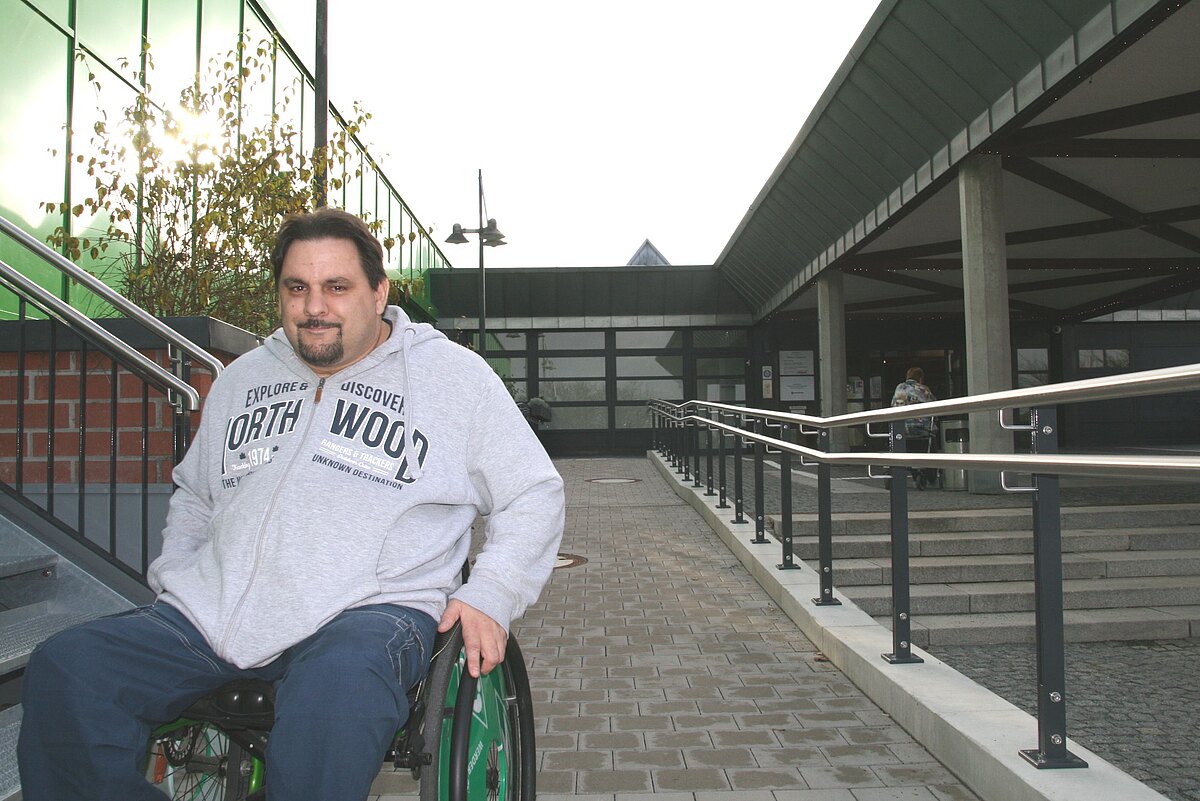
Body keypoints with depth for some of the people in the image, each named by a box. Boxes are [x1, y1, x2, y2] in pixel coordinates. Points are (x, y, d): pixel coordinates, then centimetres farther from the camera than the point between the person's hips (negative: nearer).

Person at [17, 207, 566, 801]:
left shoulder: (454, 374, 5)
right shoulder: (242, 378, 21)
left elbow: (534, 492, 6)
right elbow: (194, 492, 34)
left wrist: (489, 595, -8)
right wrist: (172, 574, 14)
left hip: (371, 612, -5)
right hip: (209, 613, 5)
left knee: (340, 685, -38)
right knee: (63, 670, -15)